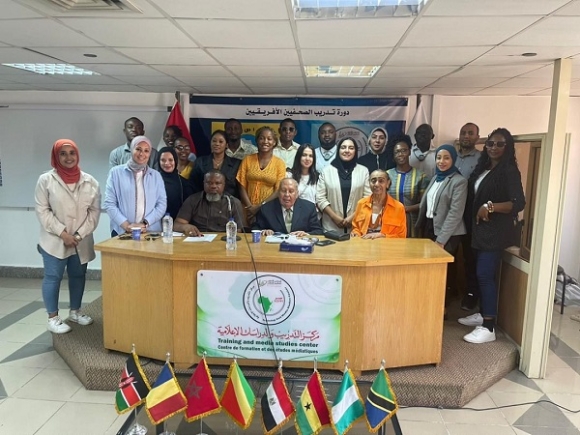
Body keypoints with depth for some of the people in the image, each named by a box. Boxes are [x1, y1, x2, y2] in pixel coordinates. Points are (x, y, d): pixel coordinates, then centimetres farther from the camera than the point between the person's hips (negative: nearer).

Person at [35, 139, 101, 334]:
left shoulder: (89, 181, 1)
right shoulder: (46, 180, -5)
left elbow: (94, 210, 1)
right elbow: (42, 211, -7)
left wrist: (80, 234, -8)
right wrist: (63, 233, -14)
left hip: (81, 241, 3)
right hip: (54, 241, -3)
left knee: (78, 275, 13)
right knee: (53, 277, 2)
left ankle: (75, 311, 31)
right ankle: (53, 318, 15)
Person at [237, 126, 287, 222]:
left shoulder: (279, 163, 2)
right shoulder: (247, 159, 6)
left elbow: (278, 190, -3)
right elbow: (242, 186, 3)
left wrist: (260, 206, -12)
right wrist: (249, 207, -10)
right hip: (248, 210, 1)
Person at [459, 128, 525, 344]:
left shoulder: (509, 171, -11)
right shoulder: (483, 167, 12)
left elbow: (519, 203, -18)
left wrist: (490, 207, -25)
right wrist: (473, 223, 8)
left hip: (496, 231, -8)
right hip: (480, 229, 8)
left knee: (486, 275, -9)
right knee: (480, 274, 14)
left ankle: (489, 328, -3)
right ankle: (482, 314, 28)